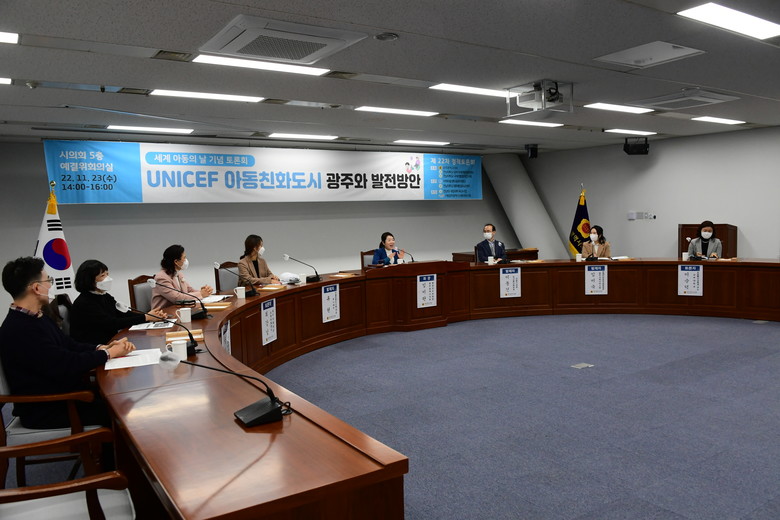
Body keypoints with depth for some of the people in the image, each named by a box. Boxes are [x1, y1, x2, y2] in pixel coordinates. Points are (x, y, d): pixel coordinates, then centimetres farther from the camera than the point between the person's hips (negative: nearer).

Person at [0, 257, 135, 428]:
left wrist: (103, 347, -6)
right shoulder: (20, 331, -25)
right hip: (46, 411, -9)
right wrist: (109, 353, -13)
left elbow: (70, 345, 11)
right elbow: (68, 366, -25)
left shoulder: (37, 318, 8)